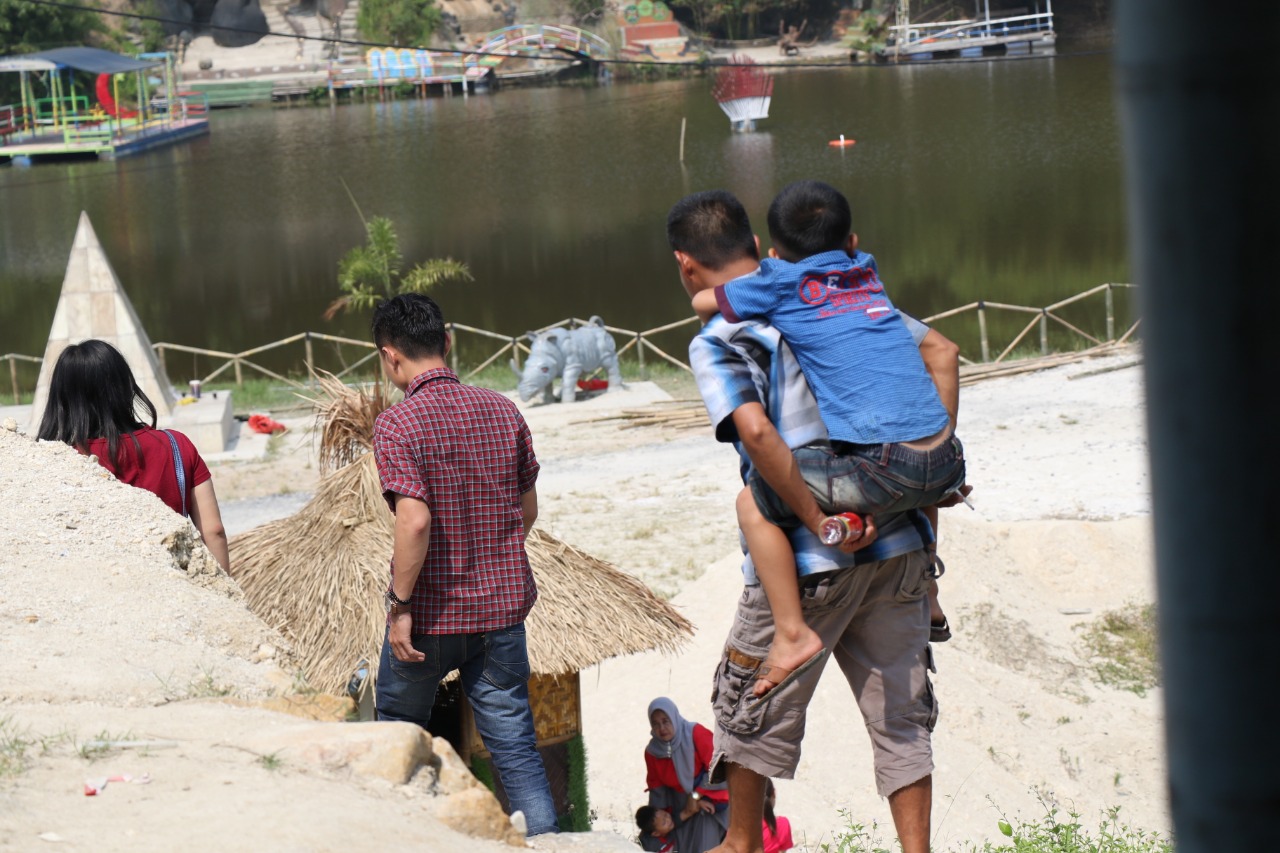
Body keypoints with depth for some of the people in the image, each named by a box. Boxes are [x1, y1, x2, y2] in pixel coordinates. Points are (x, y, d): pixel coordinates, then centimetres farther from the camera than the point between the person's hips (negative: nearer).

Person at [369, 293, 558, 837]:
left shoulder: (397, 424, -15)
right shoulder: (503, 411, 2)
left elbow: (415, 521, -24)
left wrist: (400, 604, -15)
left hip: (430, 614, -4)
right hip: (502, 608, 4)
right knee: (515, 745, 6)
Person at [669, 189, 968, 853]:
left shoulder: (716, 342, -8)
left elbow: (756, 429, -25)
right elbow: (942, 353, 7)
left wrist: (818, 520, -20)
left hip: (809, 561, -5)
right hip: (899, 541, 5)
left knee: (753, 701, 16)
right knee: (901, 710, 11)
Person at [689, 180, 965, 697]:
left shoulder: (781, 281, 5)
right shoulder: (867, 273, 20)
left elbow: (703, 302, 17)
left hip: (885, 470, -6)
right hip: (945, 464, 6)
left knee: (754, 504, 3)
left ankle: (793, 634, -2)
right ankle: (924, 601, 45)